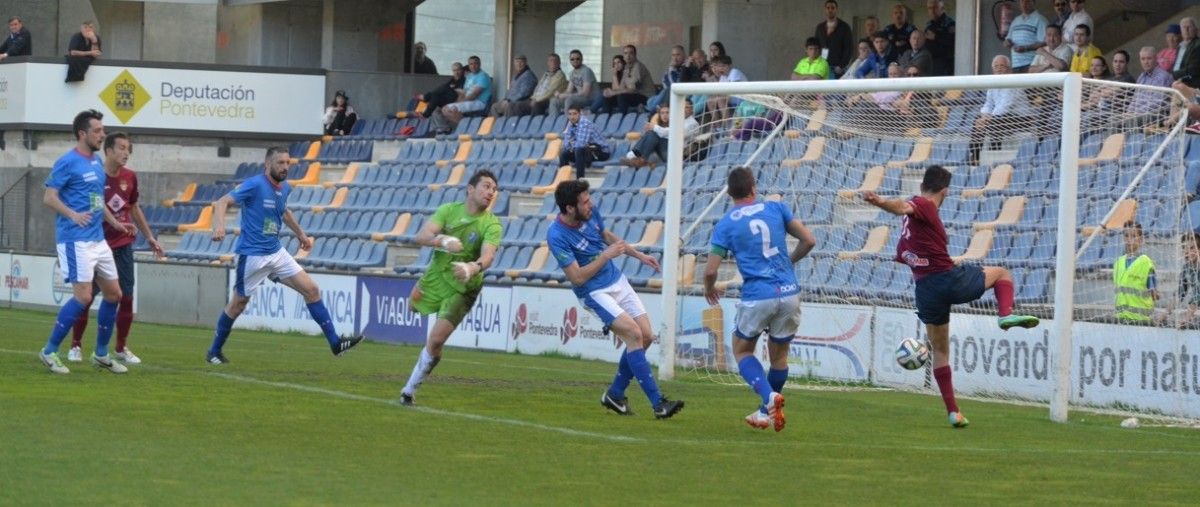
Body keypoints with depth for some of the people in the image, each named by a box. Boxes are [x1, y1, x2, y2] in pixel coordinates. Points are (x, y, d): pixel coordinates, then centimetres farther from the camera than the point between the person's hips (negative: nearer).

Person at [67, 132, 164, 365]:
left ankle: (121, 348, 14)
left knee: (126, 298, 2)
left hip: (123, 246, 5)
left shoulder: (130, 177, 5)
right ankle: (76, 346, 11)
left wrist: (150, 237, 21)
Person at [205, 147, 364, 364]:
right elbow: (222, 202, -21)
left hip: (276, 253, 7)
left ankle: (334, 342, -1)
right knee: (238, 304, 4)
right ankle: (214, 352, 22)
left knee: (312, 289, -2)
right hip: (252, 255, -7)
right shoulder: (255, 185, -15)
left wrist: (300, 233, 32)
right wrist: (219, 226, -38)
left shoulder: (285, 188, 7)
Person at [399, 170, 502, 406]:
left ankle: (410, 390, 5)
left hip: (461, 287, -3)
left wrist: (473, 268, -57)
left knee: (435, 342, -11)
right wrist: (442, 240, -41)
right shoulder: (449, 210, -8)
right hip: (436, 275, 3)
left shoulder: (492, 225, -17)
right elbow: (421, 236, -20)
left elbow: (488, 256, -34)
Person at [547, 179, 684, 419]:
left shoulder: (591, 212, -3)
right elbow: (578, 277, -23)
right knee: (633, 334, -21)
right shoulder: (557, 237, -24)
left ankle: (615, 394, 18)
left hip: (617, 281, 8)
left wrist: (639, 255, 19)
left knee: (646, 336, 2)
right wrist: (607, 255, -23)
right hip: (594, 292, -8)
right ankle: (658, 403, -20)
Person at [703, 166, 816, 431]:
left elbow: (710, 270, -4)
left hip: (756, 297, -3)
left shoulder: (725, 225, 0)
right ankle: (765, 412, 30)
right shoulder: (776, 208, 6)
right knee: (779, 354, 20)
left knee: (742, 350, 17)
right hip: (789, 293, 3)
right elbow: (809, 240, 4)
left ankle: (769, 396, -6)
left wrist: (709, 289, 18)